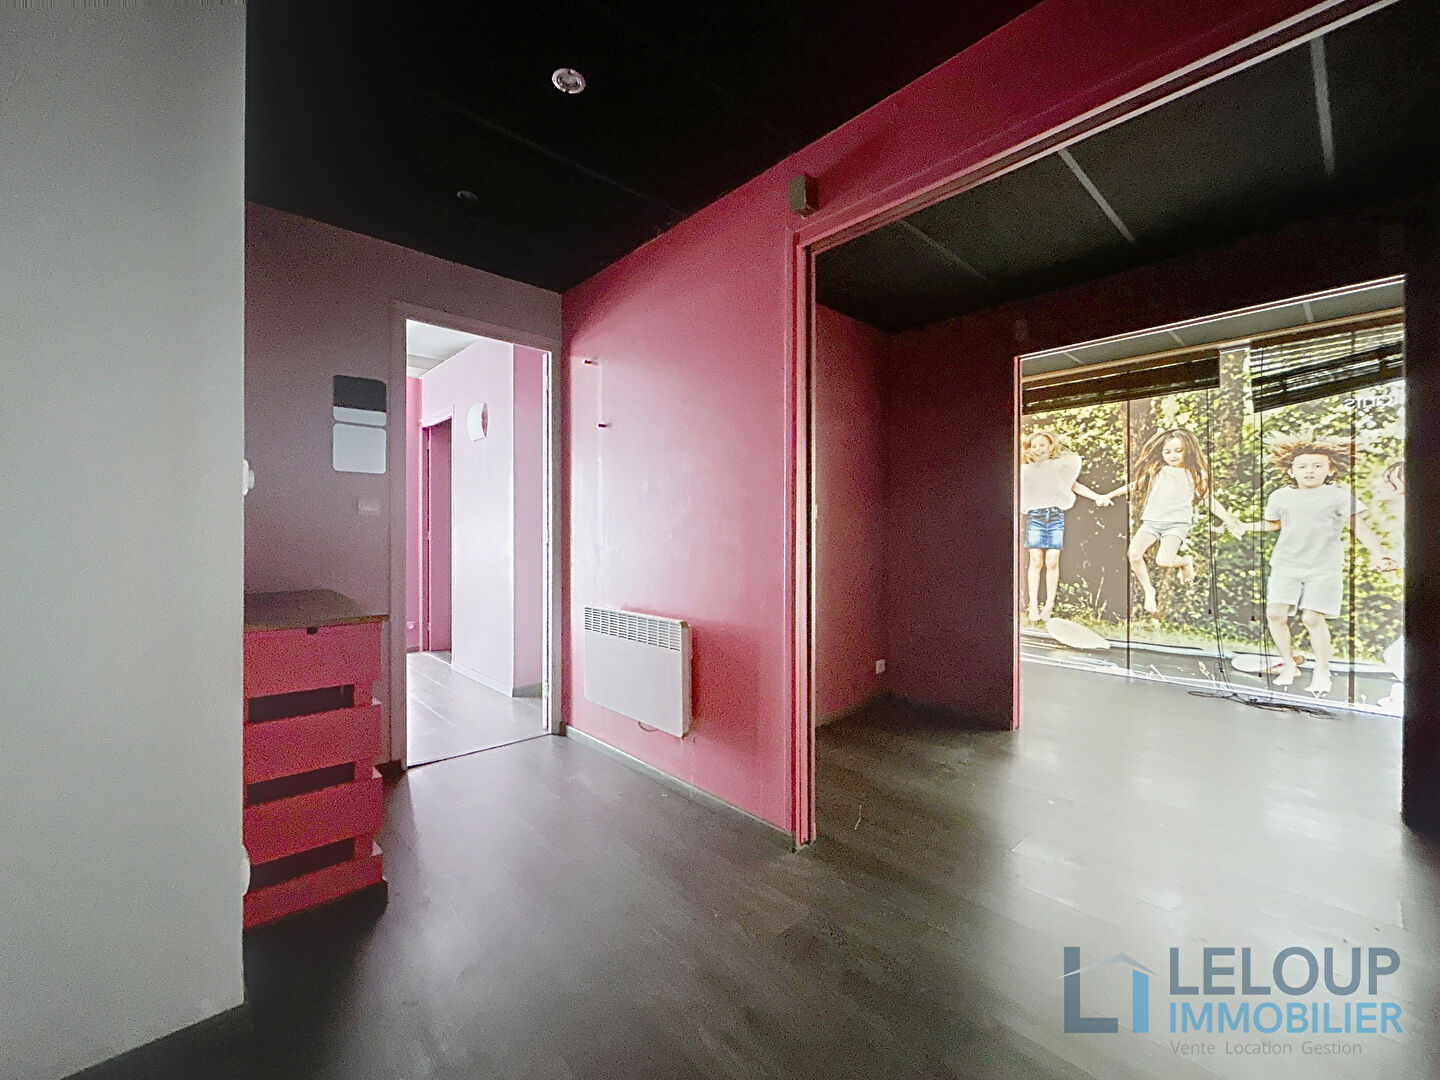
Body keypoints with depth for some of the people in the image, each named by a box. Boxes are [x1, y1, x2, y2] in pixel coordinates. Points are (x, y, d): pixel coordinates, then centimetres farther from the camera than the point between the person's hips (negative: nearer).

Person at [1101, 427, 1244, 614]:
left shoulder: (1194, 474, 10)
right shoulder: (1156, 470, 13)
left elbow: (1209, 499, 11)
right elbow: (1135, 485, 19)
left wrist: (1231, 521, 6)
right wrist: (1108, 495, 16)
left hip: (1177, 523, -2)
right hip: (1151, 521, 2)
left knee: (1163, 560, -26)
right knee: (1133, 554, -23)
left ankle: (1185, 561, 13)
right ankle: (1148, 590, 0)